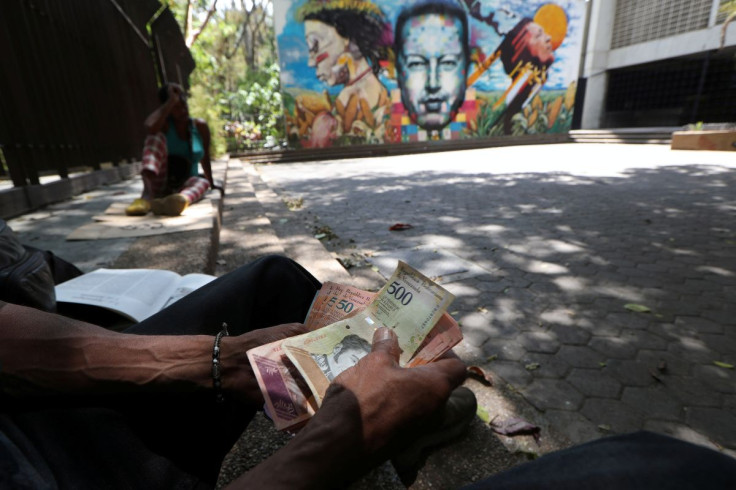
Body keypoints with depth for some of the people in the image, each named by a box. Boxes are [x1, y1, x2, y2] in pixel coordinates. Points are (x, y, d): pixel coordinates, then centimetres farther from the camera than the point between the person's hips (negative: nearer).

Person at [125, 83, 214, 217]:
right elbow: (150, 128, -29)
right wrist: (171, 102, -21)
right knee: (156, 137, -25)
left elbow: (205, 157, 14)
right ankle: (147, 196, -48)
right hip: (159, 185, -2)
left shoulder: (200, 126, 5)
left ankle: (182, 200, -70)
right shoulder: (164, 124, -3)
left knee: (202, 182, -34)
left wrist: (211, 183, 20)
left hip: (184, 188, 2)